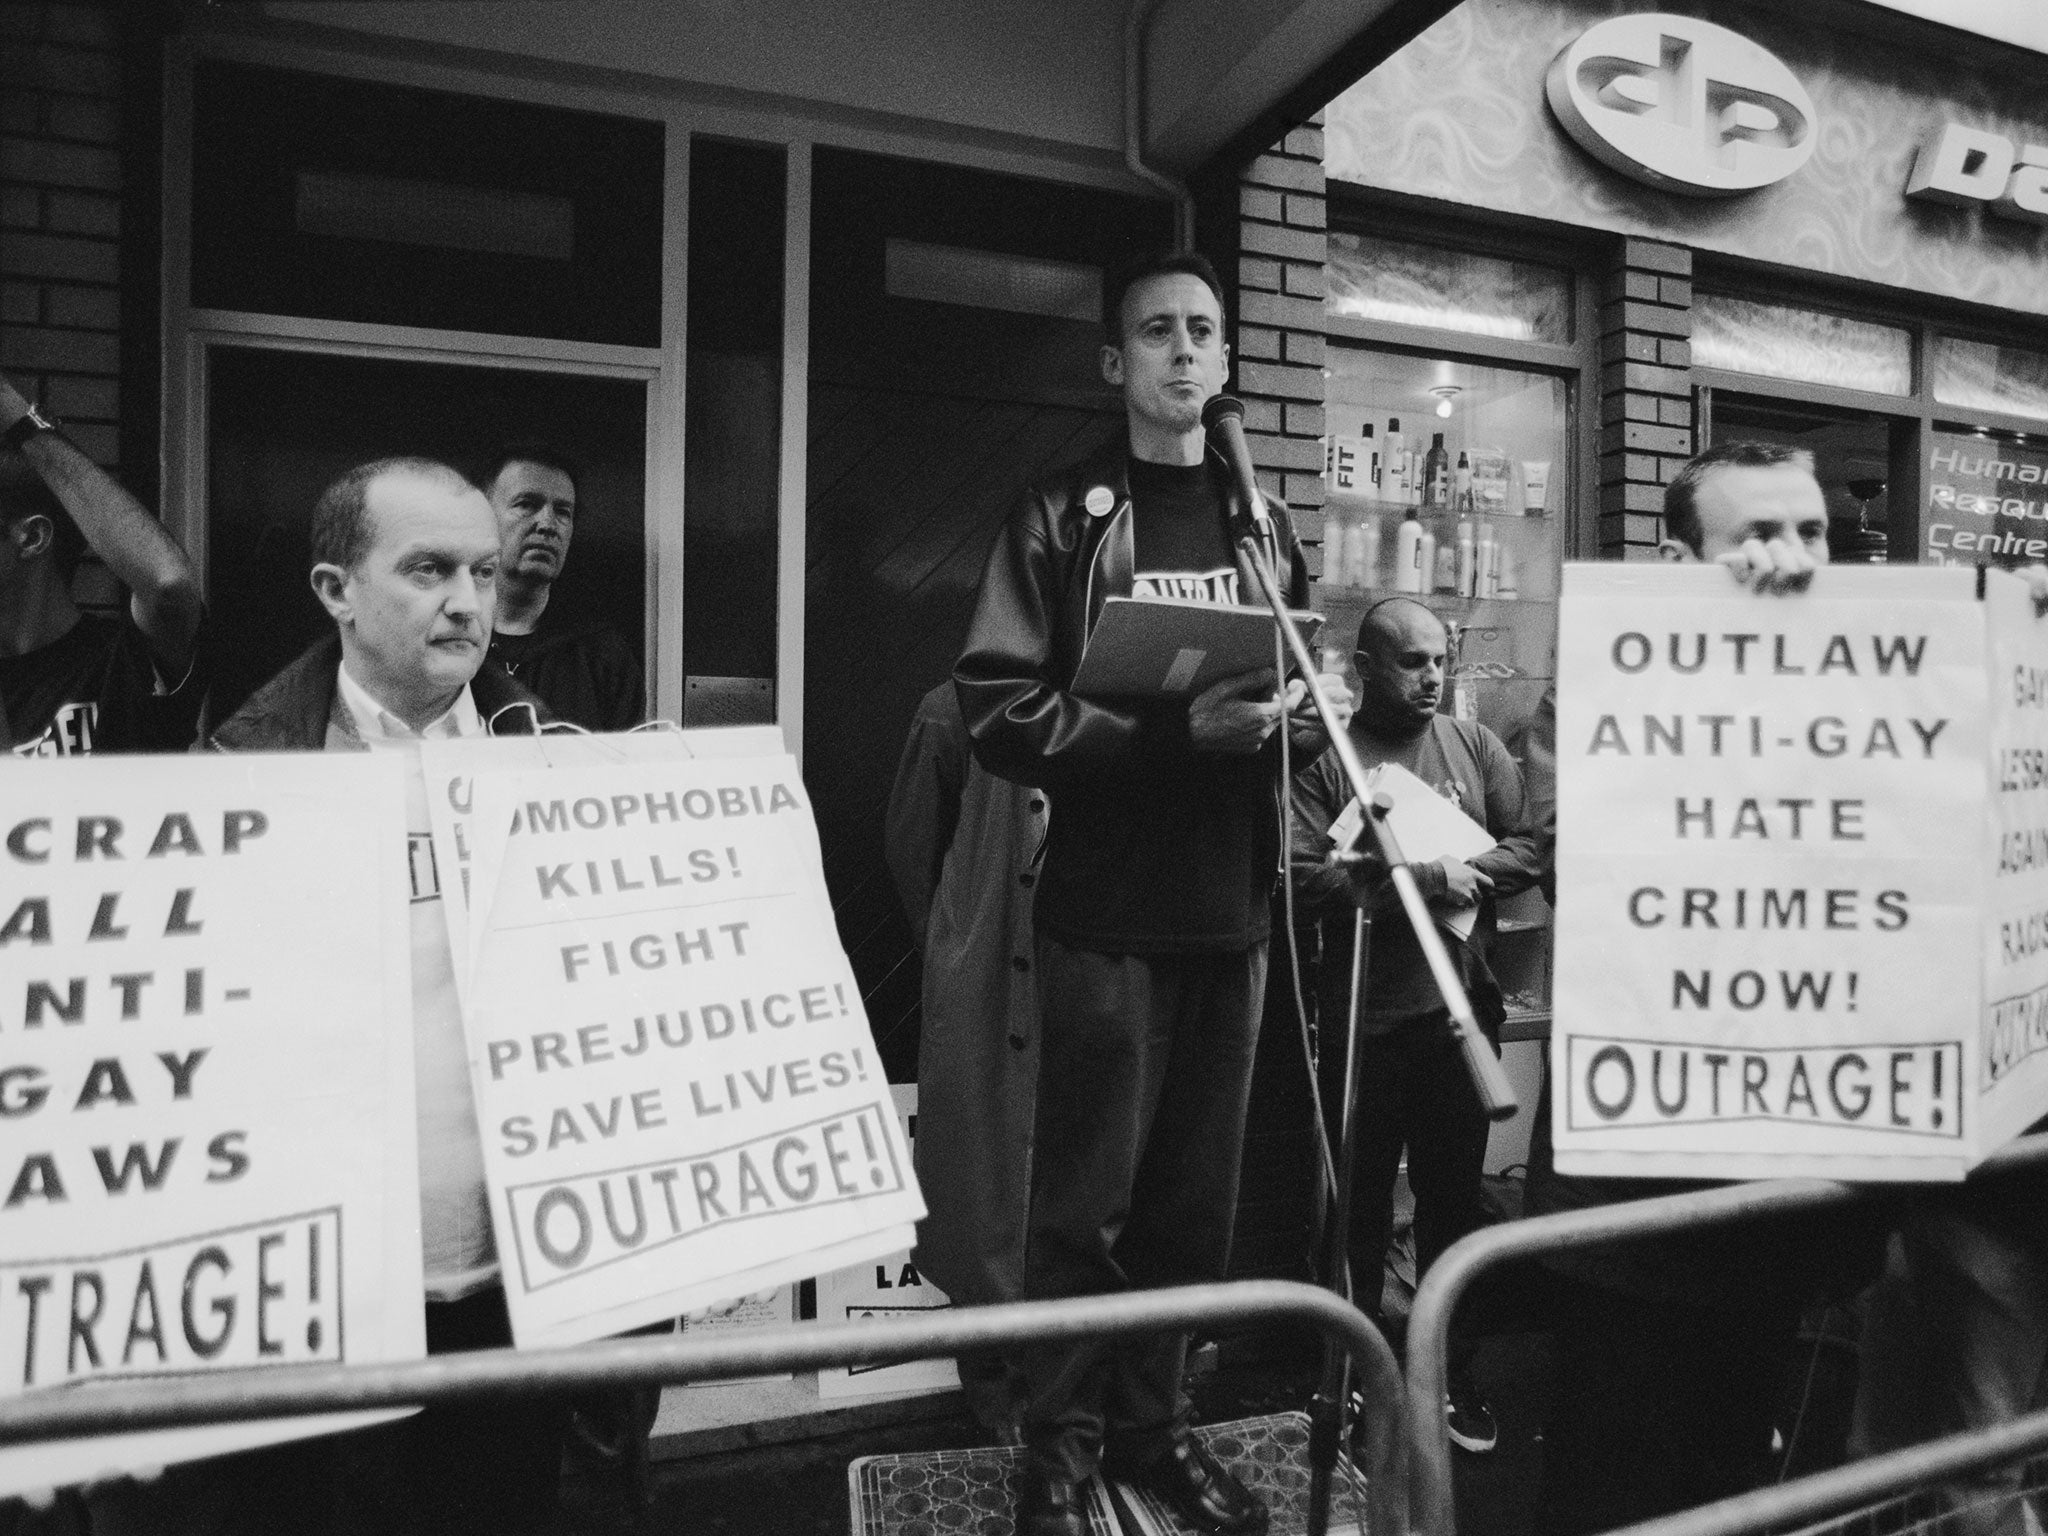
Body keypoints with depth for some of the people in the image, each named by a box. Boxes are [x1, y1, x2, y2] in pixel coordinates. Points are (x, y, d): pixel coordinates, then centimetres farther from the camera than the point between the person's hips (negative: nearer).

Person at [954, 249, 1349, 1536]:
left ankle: (1153, 1417, 27)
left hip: (1232, 908, 5)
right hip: (1107, 911, -4)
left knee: (1197, 1191, 11)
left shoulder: (1262, 526, 15)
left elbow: (1305, 691, 22)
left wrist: (1313, 708, -2)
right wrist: (1173, 730, -20)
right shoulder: (1062, 521, -1)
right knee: (1088, 1194, 1)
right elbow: (1002, 710, -10)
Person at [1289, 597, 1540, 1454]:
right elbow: (1305, 878, -15)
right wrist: (1419, 881, -20)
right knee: (1361, 1202, 10)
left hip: (1461, 1007, 3)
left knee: (1454, 1198, 12)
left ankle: (1449, 1373, 27)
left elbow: (1531, 846, 4)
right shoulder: (1323, 758, -4)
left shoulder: (1474, 745, 8)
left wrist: (1469, 872, -14)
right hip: (1363, 1018, -3)